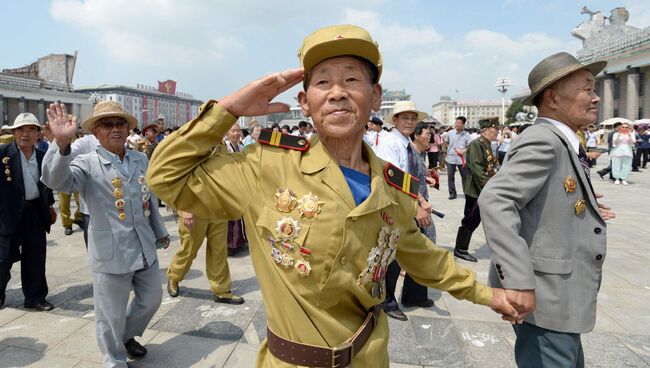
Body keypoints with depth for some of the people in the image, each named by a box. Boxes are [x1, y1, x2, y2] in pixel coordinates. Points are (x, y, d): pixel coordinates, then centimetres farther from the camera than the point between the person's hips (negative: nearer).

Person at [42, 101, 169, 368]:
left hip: (145, 248, 5)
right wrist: (61, 143, -46)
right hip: (110, 253, -5)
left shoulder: (141, 160, 6)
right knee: (111, 315, 9)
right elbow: (56, 180, -30)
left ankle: (127, 335, 48)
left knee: (152, 298, 21)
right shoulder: (87, 164, -9)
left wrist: (159, 231, 23)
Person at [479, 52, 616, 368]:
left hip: (562, 297, 10)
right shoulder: (542, 140, -18)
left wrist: (585, 207, 13)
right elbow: (495, 201, -32)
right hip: (542, 298, -10)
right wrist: (518, 281, -35)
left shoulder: (561, 143, 13)